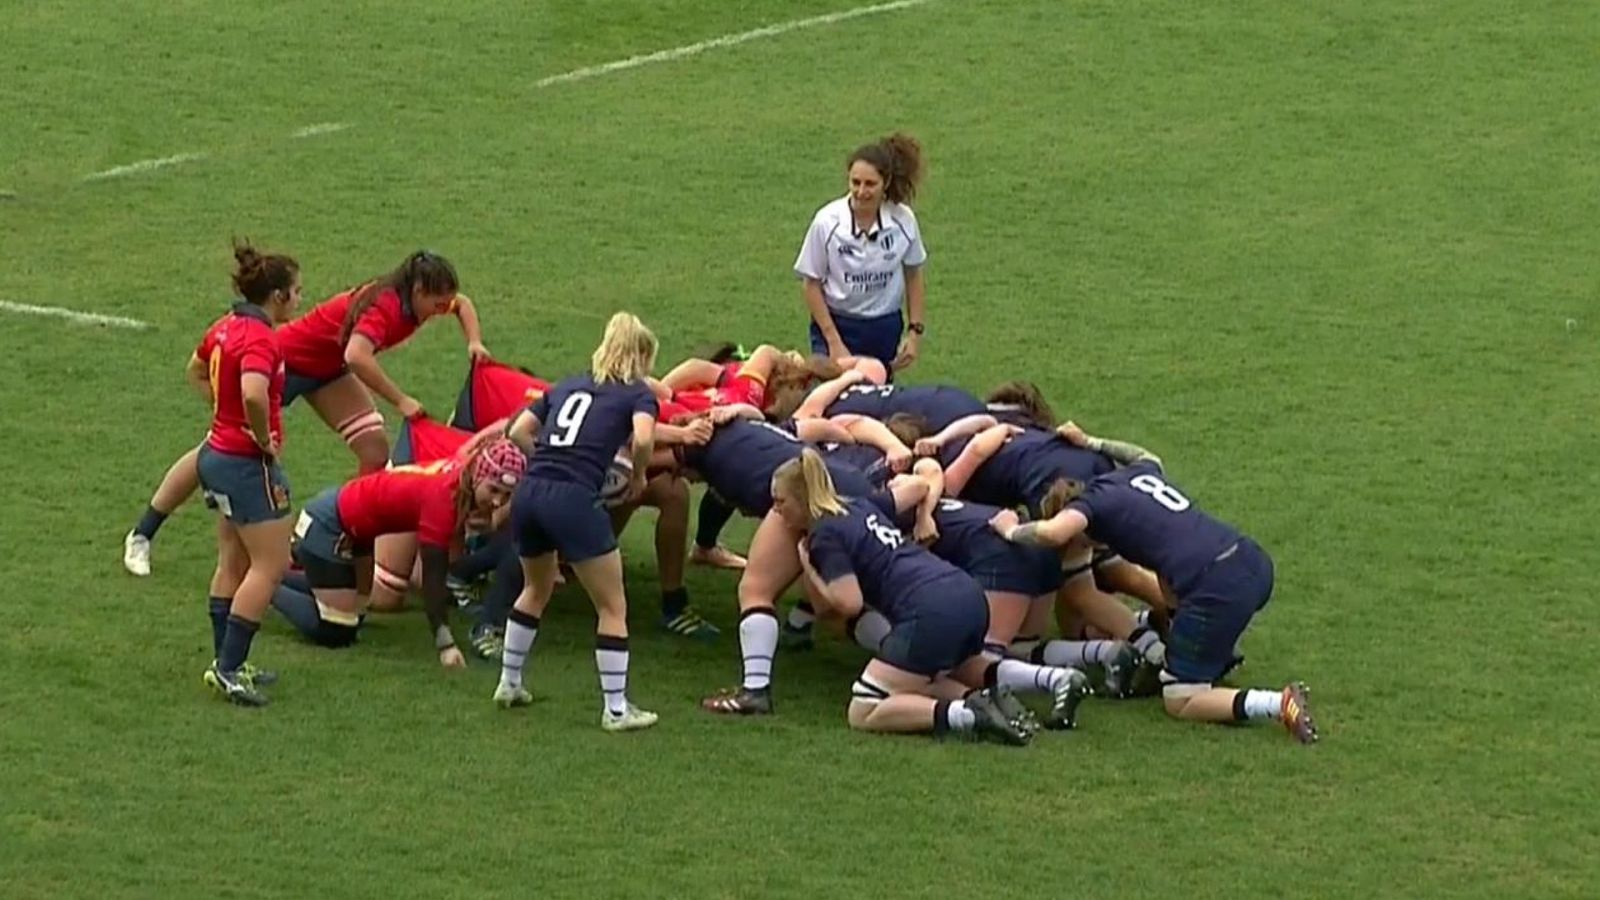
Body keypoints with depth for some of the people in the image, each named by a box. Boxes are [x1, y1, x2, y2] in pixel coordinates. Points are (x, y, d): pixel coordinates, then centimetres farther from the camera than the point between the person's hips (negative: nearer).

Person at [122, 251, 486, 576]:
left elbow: (462, 303, 11)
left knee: (375, 451, -5)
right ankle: (142, 536, 11)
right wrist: (400, 401, -45)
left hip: (326, 370, 8)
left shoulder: (414, 299, -10)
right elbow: (356, 356, -51)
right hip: (289, 358, -8)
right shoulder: (385, 305, -34)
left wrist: (474, 342, -8)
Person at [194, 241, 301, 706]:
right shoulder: (259, 339, -22)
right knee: (271, 564, -3)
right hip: (247, 463, -10)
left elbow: (197, 371, 27)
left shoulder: (225, 327, 7)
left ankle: (225, 662, 22)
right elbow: (254, 395, -39)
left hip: (219, 453, 10)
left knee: (233, 563, 16)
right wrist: (266, 440, -21)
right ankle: (229, 668, -6)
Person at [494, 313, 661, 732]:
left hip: (529, 492, 6)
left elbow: (519, 432, 18)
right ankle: (616, 709, 7)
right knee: (613, 607, 7)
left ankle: (509, 684, 39)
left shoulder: (567, 386, 24)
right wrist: (638, 475, 5)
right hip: (574, 499, -6)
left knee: (536, 590, 31)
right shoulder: (637, 393, 9)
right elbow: (643, 437, -12)